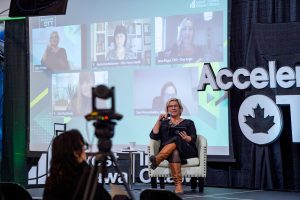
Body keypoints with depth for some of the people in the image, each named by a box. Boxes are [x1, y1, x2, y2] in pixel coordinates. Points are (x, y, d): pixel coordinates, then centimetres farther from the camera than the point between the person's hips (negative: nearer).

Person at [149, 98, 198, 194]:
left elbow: (193, 139, 6)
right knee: (174, 153, -39)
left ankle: (157, 159, -60)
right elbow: (153, 136, 10)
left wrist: (186, 138, -18)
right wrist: (159, 121, 4)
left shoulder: (188, 122, 22)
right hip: (165, 151, 0)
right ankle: (178, 185, -54)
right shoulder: (163, 123, 27)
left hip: (186, 151, 0)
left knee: (176, 140, -35)